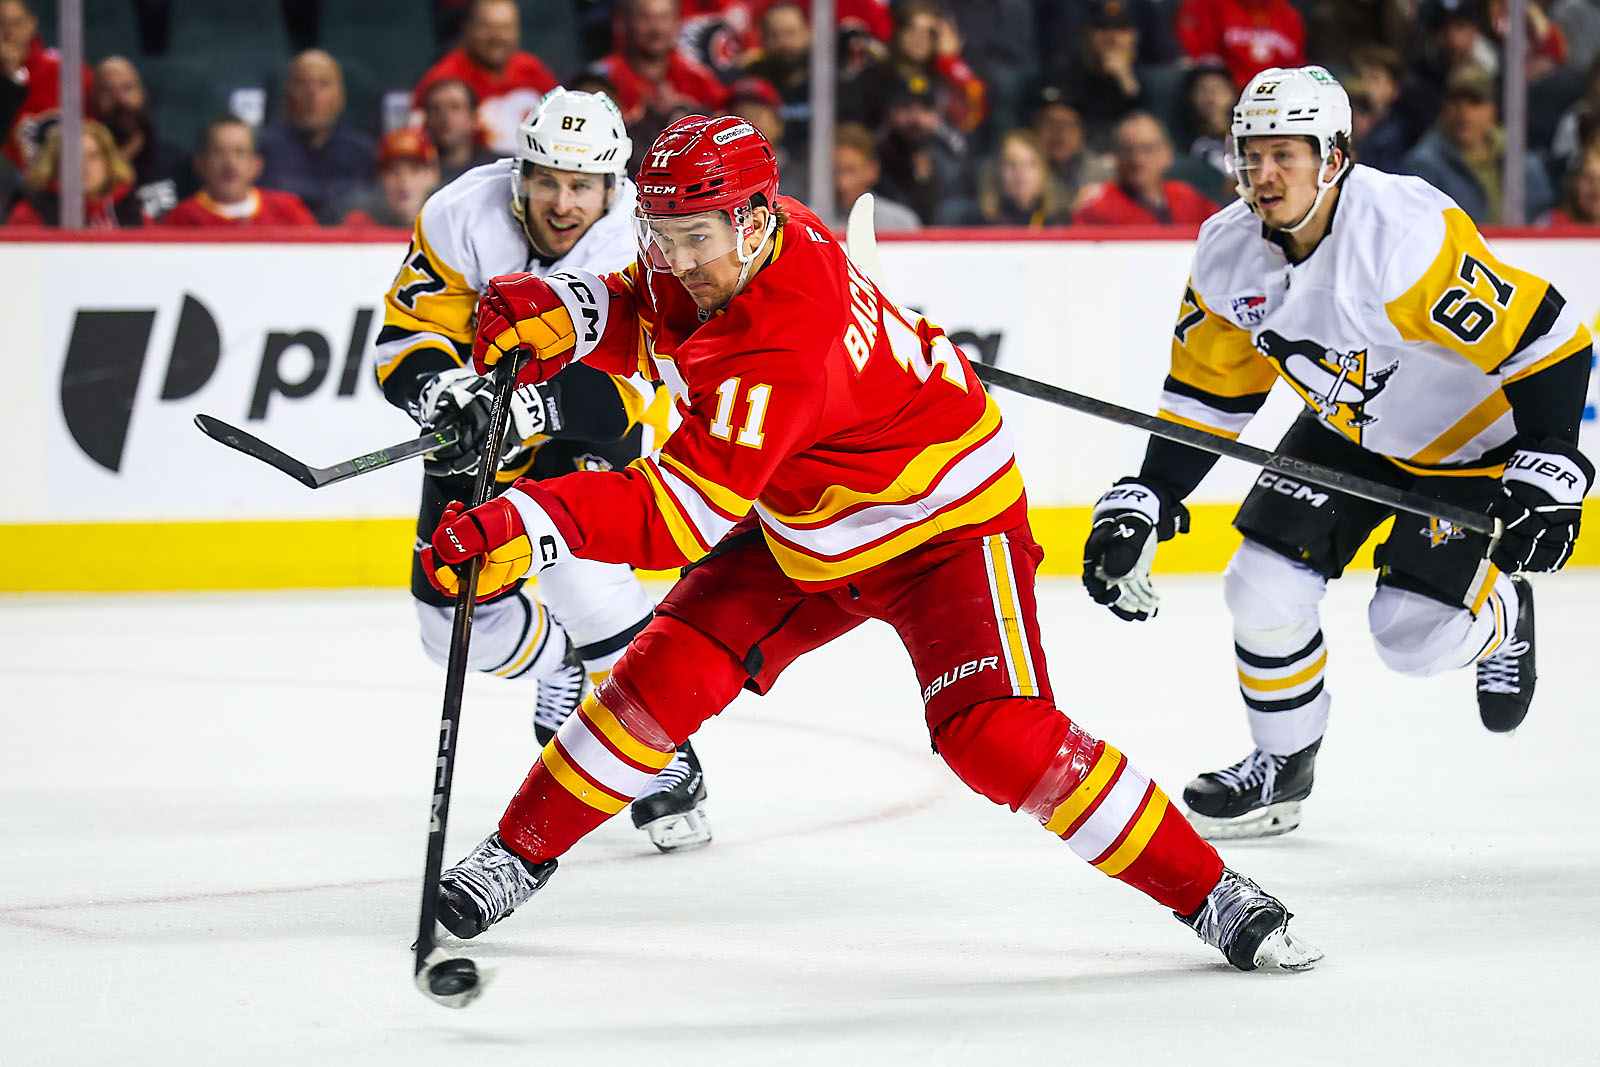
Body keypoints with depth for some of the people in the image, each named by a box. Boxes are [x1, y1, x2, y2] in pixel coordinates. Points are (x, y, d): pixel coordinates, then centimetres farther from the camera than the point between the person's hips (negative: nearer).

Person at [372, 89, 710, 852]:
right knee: (454, 615, 0)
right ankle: (563, 668, 35)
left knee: (579, 569, -29)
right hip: (487, 419, 4)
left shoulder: (638, 248, -28)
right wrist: (447, 391, -40)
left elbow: (624, 389, -35)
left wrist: (521, 409, -49)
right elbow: (406, 339, -18)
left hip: (599, 432, -4)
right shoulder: (464, 218, -22)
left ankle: (667, 767, -14)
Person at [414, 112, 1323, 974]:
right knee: (667, 677, -5)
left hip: (946, 523, -8)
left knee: (995, 736, -22)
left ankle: (1212, 895, -12)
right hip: (801, 531, 8)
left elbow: (680, 513, -44)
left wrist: (531, 525, -57)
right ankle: (519, 855, 12)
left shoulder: (784, 355, -39)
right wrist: (563, 311, -15)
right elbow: (650, 323, 7)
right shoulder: (712, 255, -15)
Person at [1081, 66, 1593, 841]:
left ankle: (1502, 615, 25)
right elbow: (1206, 392, -1)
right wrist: (1141, 506, -7)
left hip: (1474, 430, -6)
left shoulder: (1406, 237, -36)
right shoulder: (1228, 253, -14)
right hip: (1349, 424, 6)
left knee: (1413, 636, -11)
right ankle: (1282, 767, 18)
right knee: (1264, 591, -6)